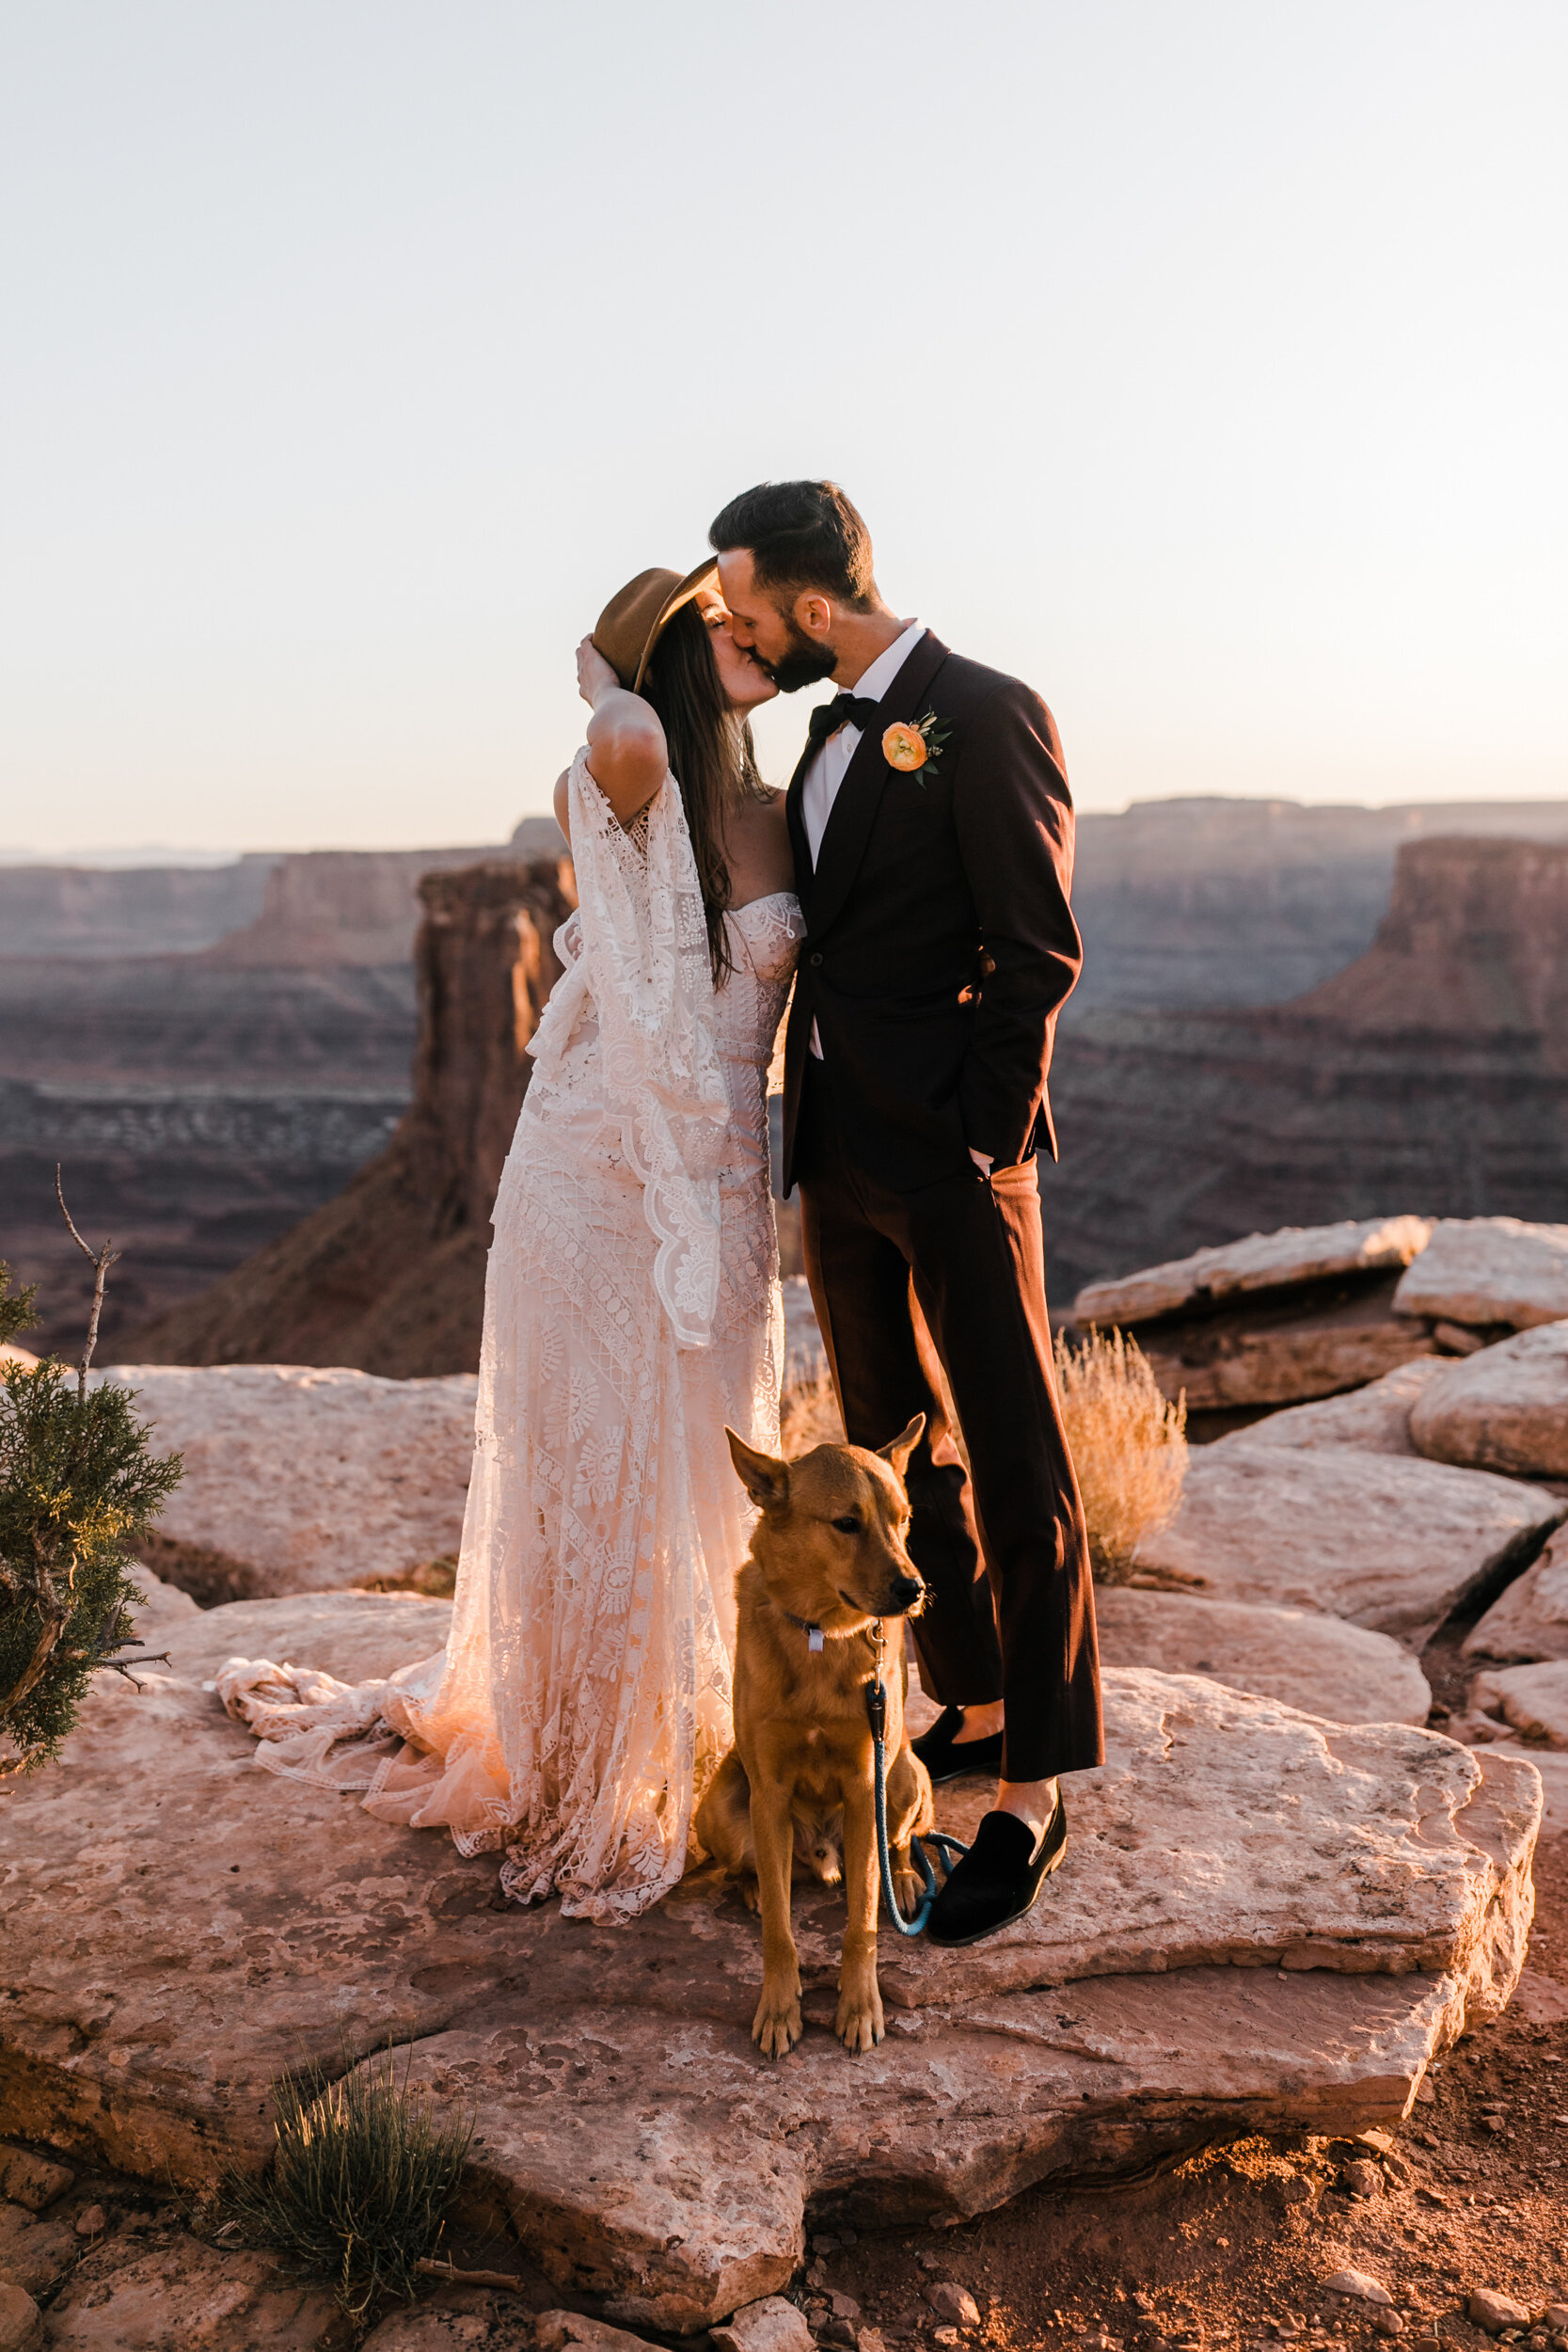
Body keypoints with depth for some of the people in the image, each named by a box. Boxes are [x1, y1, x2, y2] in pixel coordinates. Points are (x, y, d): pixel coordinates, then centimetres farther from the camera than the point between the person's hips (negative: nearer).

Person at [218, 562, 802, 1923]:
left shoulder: (775, 818, 5)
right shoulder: (614, 797, -8)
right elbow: (630, 745, -31)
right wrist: (612, 682, -12)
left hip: (721, 1192, 4)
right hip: (595, 1181, -4)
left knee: (700, 1484, 13)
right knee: (589, 1477, 5)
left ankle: (683, 1753, 32)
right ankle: (568, 1777, 24)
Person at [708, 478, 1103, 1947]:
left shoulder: (985, 717, -10)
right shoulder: (829, 736, 16)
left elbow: (1039, 954, -14)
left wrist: (979, 1142, -15)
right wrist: (809, 1128, 11)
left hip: (953, 1160, -8)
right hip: (840, 1157, 9)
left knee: (1016, 1469, 0)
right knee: (898, 1455, 15)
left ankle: (1033, 1794, 9)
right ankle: (968, 1711, 31)